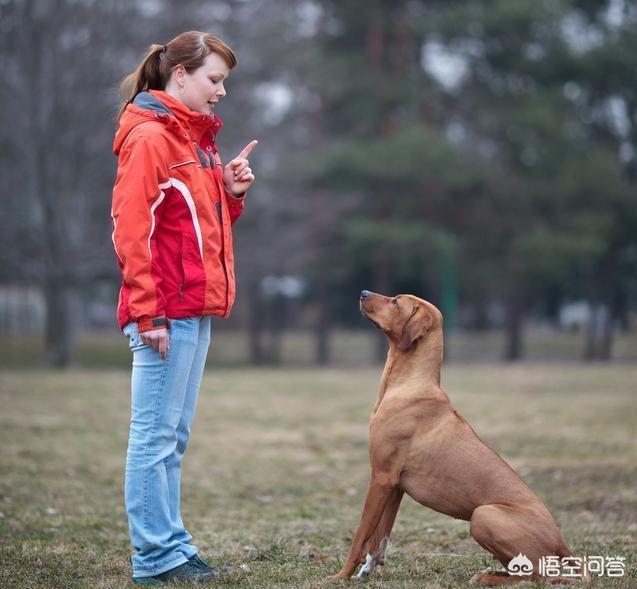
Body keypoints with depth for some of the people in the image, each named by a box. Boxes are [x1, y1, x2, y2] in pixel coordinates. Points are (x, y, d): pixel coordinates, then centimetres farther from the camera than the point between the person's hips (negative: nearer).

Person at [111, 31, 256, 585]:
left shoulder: (196, 136, 18)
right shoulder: (150, 137, -10)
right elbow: (132, 230, -15)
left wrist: (231, 191, 4)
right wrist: (148, 314, -19)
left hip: (195, 310, 9)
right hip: (166, 312, -9)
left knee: (174, 435, 12)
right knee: (156, 434, -4)